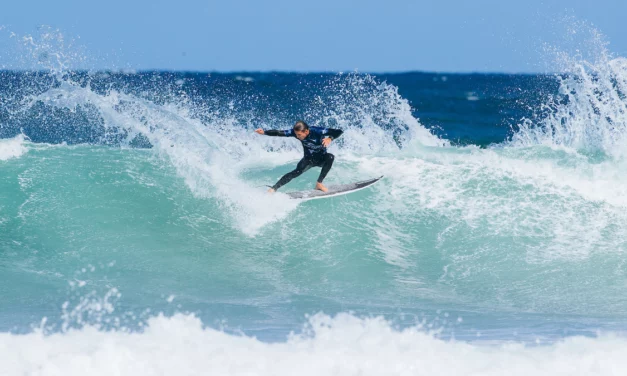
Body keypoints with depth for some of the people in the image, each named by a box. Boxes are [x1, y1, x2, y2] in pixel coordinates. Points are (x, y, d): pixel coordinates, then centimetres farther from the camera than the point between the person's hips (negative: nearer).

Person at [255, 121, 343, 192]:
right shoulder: (295, 132, -21)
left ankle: (319, 183, -25)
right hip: (308, 159, 1)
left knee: (330, 157, -34)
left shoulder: (317, 131, -30)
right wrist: (264, 132, -29)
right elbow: (280, 133, -17)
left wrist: (330, 138, -49)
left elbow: (339, 132, -30)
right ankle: (273, 188, -28)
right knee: (298, 171, -27)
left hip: (321, 159, -1)